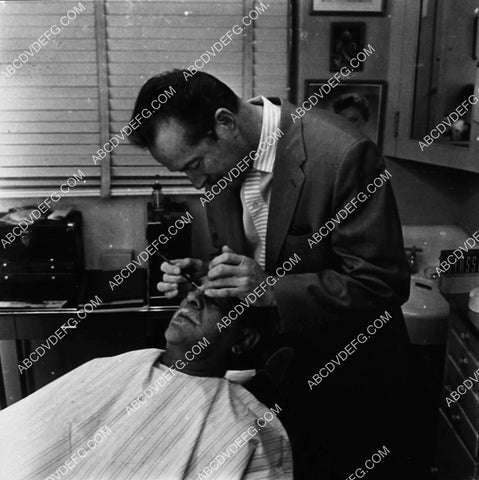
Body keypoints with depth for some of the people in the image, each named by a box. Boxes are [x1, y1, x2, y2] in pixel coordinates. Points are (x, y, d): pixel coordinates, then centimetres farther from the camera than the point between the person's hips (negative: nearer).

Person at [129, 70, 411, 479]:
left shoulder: (344, 154, -26)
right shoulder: (219, 158, -4)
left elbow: (383, 284, -23)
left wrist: (271, 289, -30)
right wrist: (203, 275, -12)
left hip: (350, 379, -5)